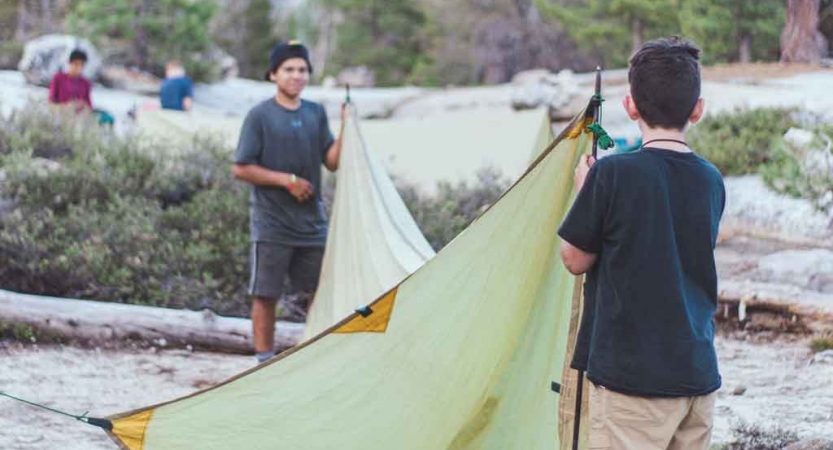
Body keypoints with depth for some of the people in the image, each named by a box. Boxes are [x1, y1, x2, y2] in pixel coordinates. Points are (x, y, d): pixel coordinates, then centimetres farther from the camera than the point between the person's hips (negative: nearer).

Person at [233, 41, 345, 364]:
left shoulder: (316, 114, 8)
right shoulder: (260, 116, -7)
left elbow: (332, 161, 6)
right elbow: (241, 169, -8)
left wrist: (346, 128, -9)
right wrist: (287, 180, -14)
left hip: (312, 222, 5)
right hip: (272, 223, -5)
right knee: (266, 295, 0)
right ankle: (265, 360, 7)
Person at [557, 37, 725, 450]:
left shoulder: (613, 174, -13)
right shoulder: (711, 182, 5)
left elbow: (575, 259, -2)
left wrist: (585, 192, 13)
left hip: (632, 378, -6)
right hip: (699, 376, 6)